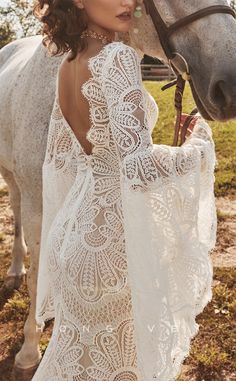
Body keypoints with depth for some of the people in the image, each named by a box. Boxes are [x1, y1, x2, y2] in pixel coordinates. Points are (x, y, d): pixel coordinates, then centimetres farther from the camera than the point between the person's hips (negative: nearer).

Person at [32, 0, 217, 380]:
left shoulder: (67, 67, 5)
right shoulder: (117, 57, -20)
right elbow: (140, 167, -29)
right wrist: (197, 148, -11)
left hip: (78, 228, 8)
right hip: (114, 235, -7)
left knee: (81, 348, 27)